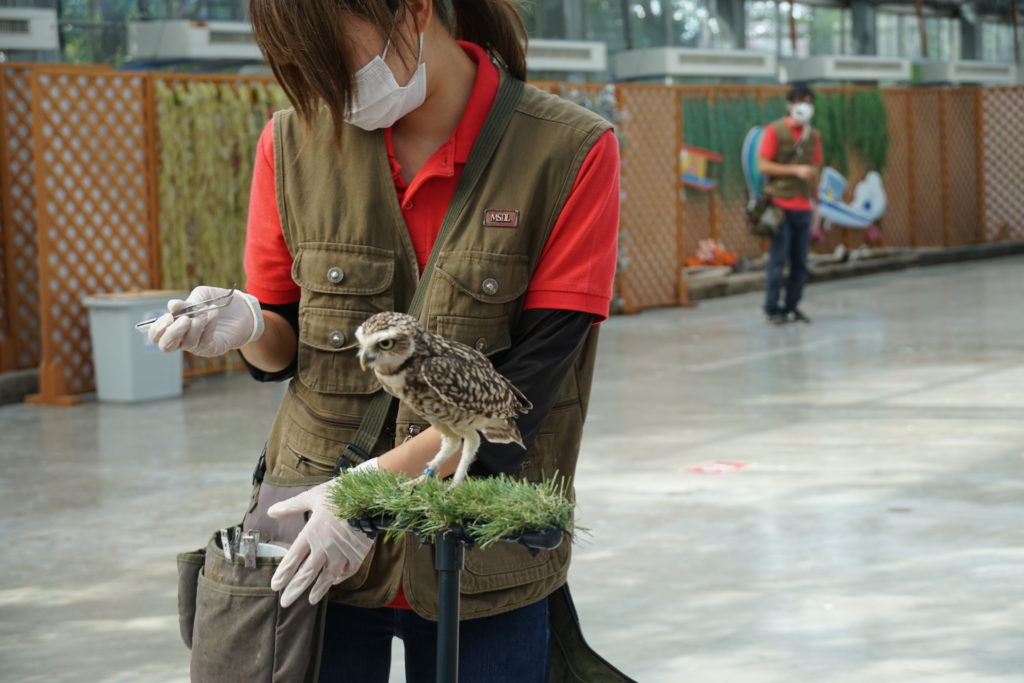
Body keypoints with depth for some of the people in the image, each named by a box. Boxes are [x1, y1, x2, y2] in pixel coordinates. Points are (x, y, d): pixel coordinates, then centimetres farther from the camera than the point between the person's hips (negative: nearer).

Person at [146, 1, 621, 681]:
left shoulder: (571, 152, -11)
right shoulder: (294, 141, 0)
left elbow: (530, 380, -14)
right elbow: (284, 350, 9)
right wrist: (247, 326, -14)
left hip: (485, 565, -2)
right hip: (308, 548, 2)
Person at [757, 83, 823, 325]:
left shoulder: (813, 135, 13)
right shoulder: (775, 130, -3)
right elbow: (763, 166, -8)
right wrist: (795, 170, -15)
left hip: (803, 207, 5)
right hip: (781, 206, -5)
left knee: (801, 263, 5)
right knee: (778, 260, -6)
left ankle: (792, 307, 14)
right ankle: (772, 309, 1)